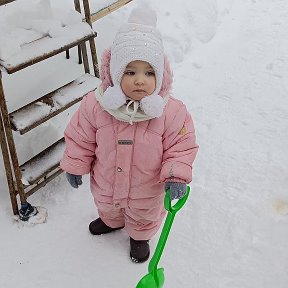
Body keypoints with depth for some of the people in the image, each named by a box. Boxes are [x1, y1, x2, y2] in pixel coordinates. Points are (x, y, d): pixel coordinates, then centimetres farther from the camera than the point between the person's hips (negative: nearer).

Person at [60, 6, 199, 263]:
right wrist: (75, 165, -2)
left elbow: (182, 146, -17)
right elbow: (80, 137, -10)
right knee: (107, 207, 35)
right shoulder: (95, 106, -26)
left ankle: (140, 237, 64)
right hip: (106, 183, 2)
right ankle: (112, 222, 71)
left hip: (147, 189, -2)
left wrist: (176, 175, -29)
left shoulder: (172, 112, -29)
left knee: (144, 216, 29)